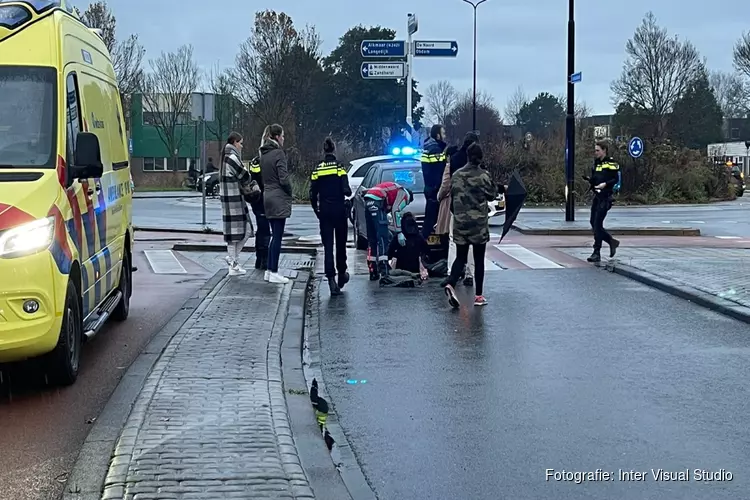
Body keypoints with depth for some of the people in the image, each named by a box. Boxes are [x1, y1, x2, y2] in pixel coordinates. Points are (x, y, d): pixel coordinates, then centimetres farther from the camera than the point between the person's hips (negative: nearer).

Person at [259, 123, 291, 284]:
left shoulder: (264, 154, 12)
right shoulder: (278, 153, -14)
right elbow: (284, 179, -17)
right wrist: (290, 193, -2)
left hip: (267, 196, 9)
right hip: (279, 198, -9)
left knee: (274, 236, 15)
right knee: (278, 236, -4)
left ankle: (270, 270, 16)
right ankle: (274, 273, -3)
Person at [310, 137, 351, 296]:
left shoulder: (317, 170, 0)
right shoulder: (339, 167, -8)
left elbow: (312, 193, 1)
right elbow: (346, 190, -15)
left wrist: (316, 210, 15)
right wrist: (349, 192, 9)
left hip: (324, 211, 1)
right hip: (339, 210, -1)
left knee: (328, 245, 0)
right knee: (341, 243, 16)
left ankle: (331, 278, -12)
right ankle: (342, 274, 29)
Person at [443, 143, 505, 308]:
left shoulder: (456, 175, 1)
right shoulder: (483, 175, -11)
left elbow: (452, 193, 9)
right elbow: (492, 194, 0)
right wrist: (501, 188, 21)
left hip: (459, 222, 3)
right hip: (479, 223, -3)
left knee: (460, 257, 8)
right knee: (479, 259, 7)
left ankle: (451, 284, -19)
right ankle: (479, 295, 10)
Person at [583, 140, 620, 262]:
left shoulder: (611, 163, -7)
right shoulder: (596, 163, 17)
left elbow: (616, 179, -12)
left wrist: (605, 184, -25)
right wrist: (589, 178, 1)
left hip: (605, 197, -8)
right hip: (597, 196, 8)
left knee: (597, 224, -10)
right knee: (593, 224, 7)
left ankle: (597, 253, -6)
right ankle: (612, 241, 25)